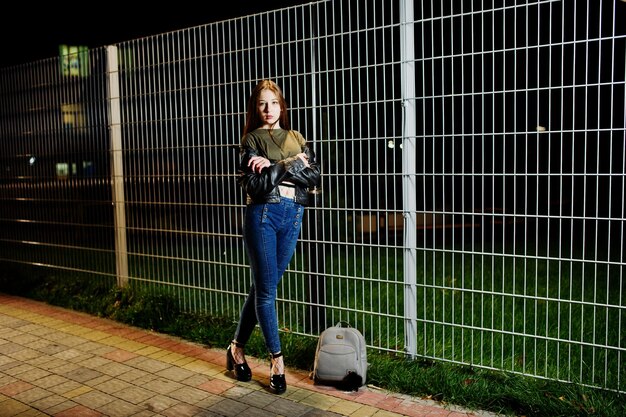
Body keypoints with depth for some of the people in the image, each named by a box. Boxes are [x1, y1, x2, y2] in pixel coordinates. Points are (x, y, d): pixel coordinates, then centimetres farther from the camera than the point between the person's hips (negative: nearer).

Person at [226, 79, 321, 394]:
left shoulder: (297, 138, 14)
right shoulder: (252, 139, 2)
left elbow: (314, 176, 0)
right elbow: (253, 184, -11)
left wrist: (275, 167, -11)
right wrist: (292, 165, -11)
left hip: (293, 216, 4)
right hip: (263, 214, -4)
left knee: (263, 287, 9)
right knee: (266, 290, -1)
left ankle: (237, 347, 24)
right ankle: (276, 359, 9)